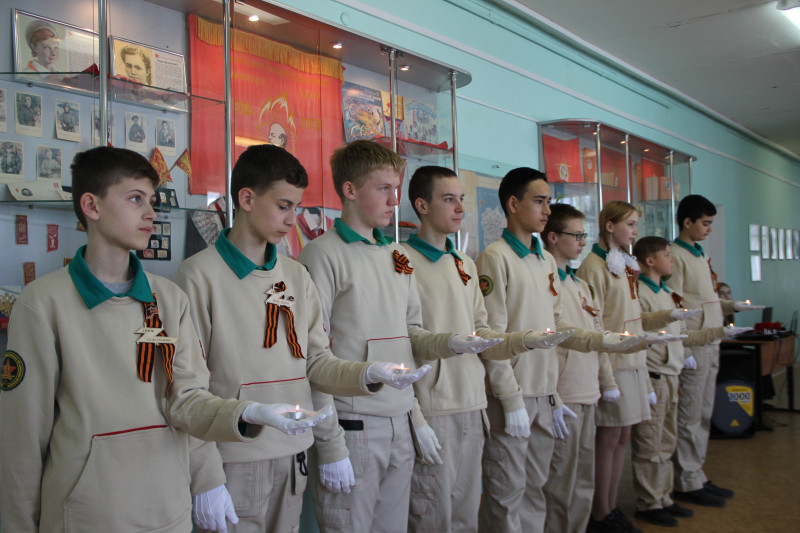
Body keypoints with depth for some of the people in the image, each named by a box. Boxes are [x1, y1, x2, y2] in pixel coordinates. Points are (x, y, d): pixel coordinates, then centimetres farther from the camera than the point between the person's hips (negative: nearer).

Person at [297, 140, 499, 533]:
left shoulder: (396, 256, 12)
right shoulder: (323, 255, -10)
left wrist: (449, 343, -4)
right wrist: (329, 445, -15)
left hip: (400, 426, 7)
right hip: (352, 427, -6)